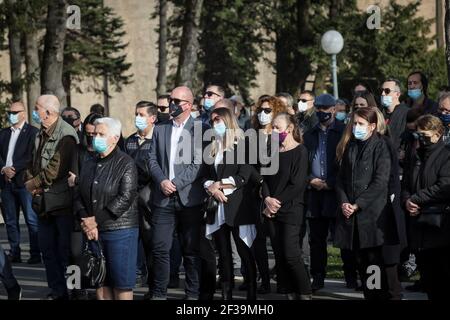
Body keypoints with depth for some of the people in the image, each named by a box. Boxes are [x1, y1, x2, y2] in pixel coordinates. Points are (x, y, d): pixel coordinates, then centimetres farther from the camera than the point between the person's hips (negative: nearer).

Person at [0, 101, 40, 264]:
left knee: (32, 220, -5)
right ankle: (14, 253, 12)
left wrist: (14, 169, -15)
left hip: (24, 181, -6)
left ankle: (35, 254, -3)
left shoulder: (33, 132, -1)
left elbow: (31, 156, -10)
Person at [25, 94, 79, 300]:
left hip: (62, 203, -9)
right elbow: (34, 164, 16)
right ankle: (56, 291, 21)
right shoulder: (41, 135, 11)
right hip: (44, 202, 9)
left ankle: (71, 290, 7)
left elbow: (54, 171, -22)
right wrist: (32, 181, -3)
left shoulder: (66, 137, -17)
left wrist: (32, 184, -12)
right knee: (47, 248, 13)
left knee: (65, 249, -1)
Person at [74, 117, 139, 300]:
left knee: (122, 284, -4)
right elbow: (79, 197, 12)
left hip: (119, 230, -6)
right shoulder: (89, 165, 15)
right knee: (100, 283, 5)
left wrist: (96, 220, -14)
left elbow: (125, 198, -14)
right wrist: (86, 221, -7)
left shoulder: (126, 163, -5)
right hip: (94, 232, 6)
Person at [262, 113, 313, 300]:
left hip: (291, 209, -6)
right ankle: (291, 292, 10)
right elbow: (266, 178, 10)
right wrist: (267, 199, -8)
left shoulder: (300, 151, -5)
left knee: (291, 254, -12)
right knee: (281, 254, 4)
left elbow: (297, 184, -12)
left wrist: (278, 202, -12)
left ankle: (305, 293, -1)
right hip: (273, 211, 6)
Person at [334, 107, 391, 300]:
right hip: (350, 212, 6)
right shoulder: (350, 146, 14)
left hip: (372, 211, -6)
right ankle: (368, 295, 12)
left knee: (374, 258, -7)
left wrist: (358, 204, -12)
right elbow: (341, 178, 15)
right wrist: (343, 202, -2)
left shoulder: (380, 147, -4)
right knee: (360, 260, 6)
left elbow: (380, 182, -10)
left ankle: (381, 296, -2)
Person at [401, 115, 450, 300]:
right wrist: (407, 200, -2)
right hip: (420, 224, 7)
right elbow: (405, 184, 21)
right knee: (428, 278, 9)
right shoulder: (417, 157, 20)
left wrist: (416, 198, -12)